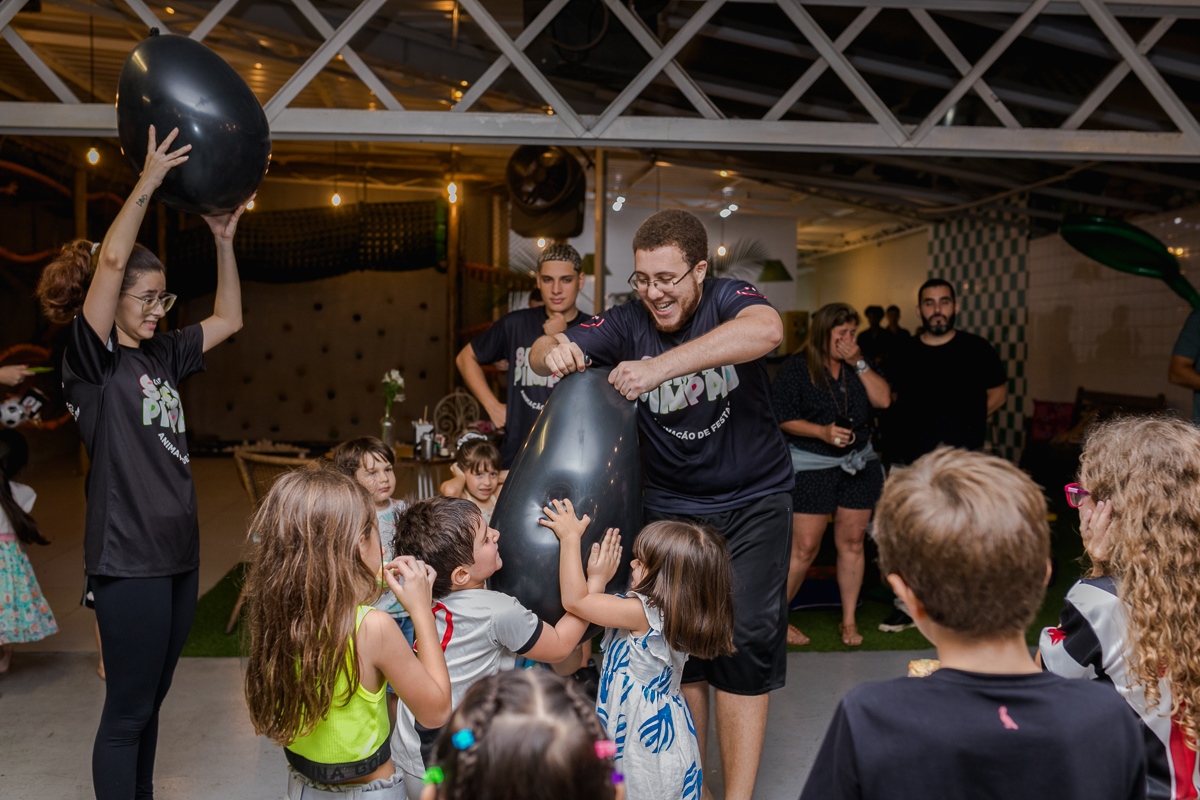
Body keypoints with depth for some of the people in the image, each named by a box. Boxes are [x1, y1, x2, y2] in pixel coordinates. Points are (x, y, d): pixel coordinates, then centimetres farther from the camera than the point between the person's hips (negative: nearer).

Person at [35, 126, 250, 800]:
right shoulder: (92, 360, -9)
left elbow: (229, 320, 18)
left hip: (178, 551, 8)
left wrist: (224, 239, 11)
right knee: (128, 711, 2)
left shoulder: (162, 355, 12)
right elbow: (112, 261, -21)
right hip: (128, 559, -8)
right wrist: (150, 180, -19)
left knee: (151, 700, 19)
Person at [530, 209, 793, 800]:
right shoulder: (630, 322, -7)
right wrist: (552, 352, -37)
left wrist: (660, 367, -45)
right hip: (670, 504, 2)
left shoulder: (727, 299, -14)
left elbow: (767, 330, -37)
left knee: (745, 640, -2)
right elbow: (548, 352, -11)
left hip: (752, 501, -2)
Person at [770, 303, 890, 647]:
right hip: (811, 467, -5)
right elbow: (781, 418, -10)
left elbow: (884, 400, -4)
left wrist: (859, 363, -10)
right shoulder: (796, 368, -7)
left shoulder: (860, 363, 8)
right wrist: (823, 431, -20)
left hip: (858, 463, 5)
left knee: (852, 542, 9)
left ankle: (848, 621, 22)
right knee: (804, 548, -5)